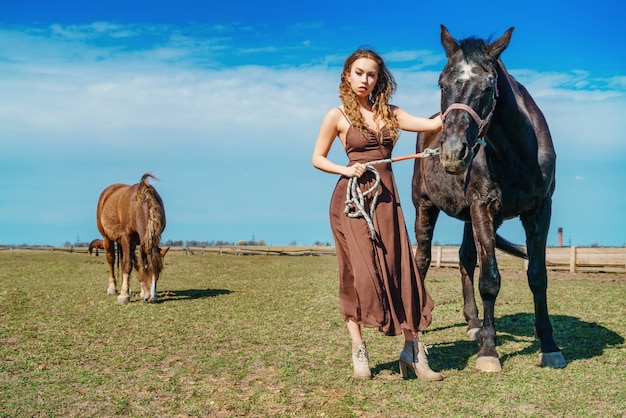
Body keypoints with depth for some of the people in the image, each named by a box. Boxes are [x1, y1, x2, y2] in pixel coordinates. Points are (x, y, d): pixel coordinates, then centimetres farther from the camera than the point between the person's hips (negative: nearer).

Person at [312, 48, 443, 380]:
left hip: (385, 198, 4)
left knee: (401, 270, -1)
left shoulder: (389, 113, 13)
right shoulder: (337, 116, 3)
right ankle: (359, 351, 6)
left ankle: (413, 350, 5)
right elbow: (317, 159, 6)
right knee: (359, 271, -6)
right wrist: (345, 169, -9)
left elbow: (434, 124, 8)